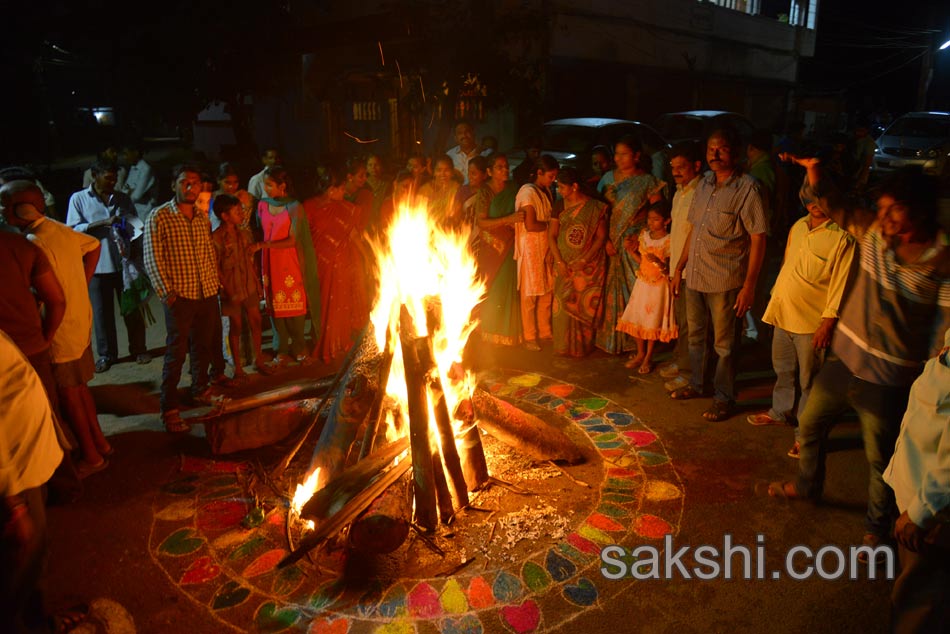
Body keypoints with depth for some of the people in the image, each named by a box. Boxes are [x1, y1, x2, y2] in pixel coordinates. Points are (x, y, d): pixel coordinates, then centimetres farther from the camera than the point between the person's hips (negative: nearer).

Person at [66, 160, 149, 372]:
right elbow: (74, 229, -6)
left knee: (132, 308, 7)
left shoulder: (123, 199, 10)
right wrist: (104, 222, -16)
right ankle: (106, 354, 18)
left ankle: (138, 348, 20)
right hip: (97, 265, -2)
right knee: (101, 311, 5)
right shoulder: (78, 199, 2)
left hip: (123, 262, 2)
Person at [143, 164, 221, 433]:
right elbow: (153, 259, -9)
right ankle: (169, 410, 5)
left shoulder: (203, 218, 12)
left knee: (204, 347, 17)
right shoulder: (159, 217, -6)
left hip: (207, 294, 6)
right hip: (180, 296, -5)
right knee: (176, 353, -3)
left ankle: (200, 389, 36)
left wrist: (216, 282, 11)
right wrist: (166, 291, -15)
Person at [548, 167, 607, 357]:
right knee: (563, 306, 3)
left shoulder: (595, 208, -6)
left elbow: (601, 237, -6)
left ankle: (582, 345, 15)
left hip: (589, 266, -3)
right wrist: (559, 261, -9)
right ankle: (565, 345, 15)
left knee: (585, 307, 3)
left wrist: (584, 260, -15)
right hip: (564, 265, 3)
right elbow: (551, 235, 3)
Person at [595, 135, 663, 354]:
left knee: (634, 289, -2)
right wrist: (604, 239, -7)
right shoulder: (608, 178, 9)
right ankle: (609, 336, 18)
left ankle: (633, 338, 9)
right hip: (609, 242, 3)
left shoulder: (647, 181, -1)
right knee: (609, 288, 6)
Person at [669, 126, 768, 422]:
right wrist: (680, 267, 14)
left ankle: (723, 398, 21)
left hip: (725, 281, -6)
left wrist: (749, 285, -17)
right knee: (695, 336, 19)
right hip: (695, 276, 7)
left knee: (724, 344, 6)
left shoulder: (747, 188, -12)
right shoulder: (704, 184, 8)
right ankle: (696, 385, 37)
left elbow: (758, 238, -13)